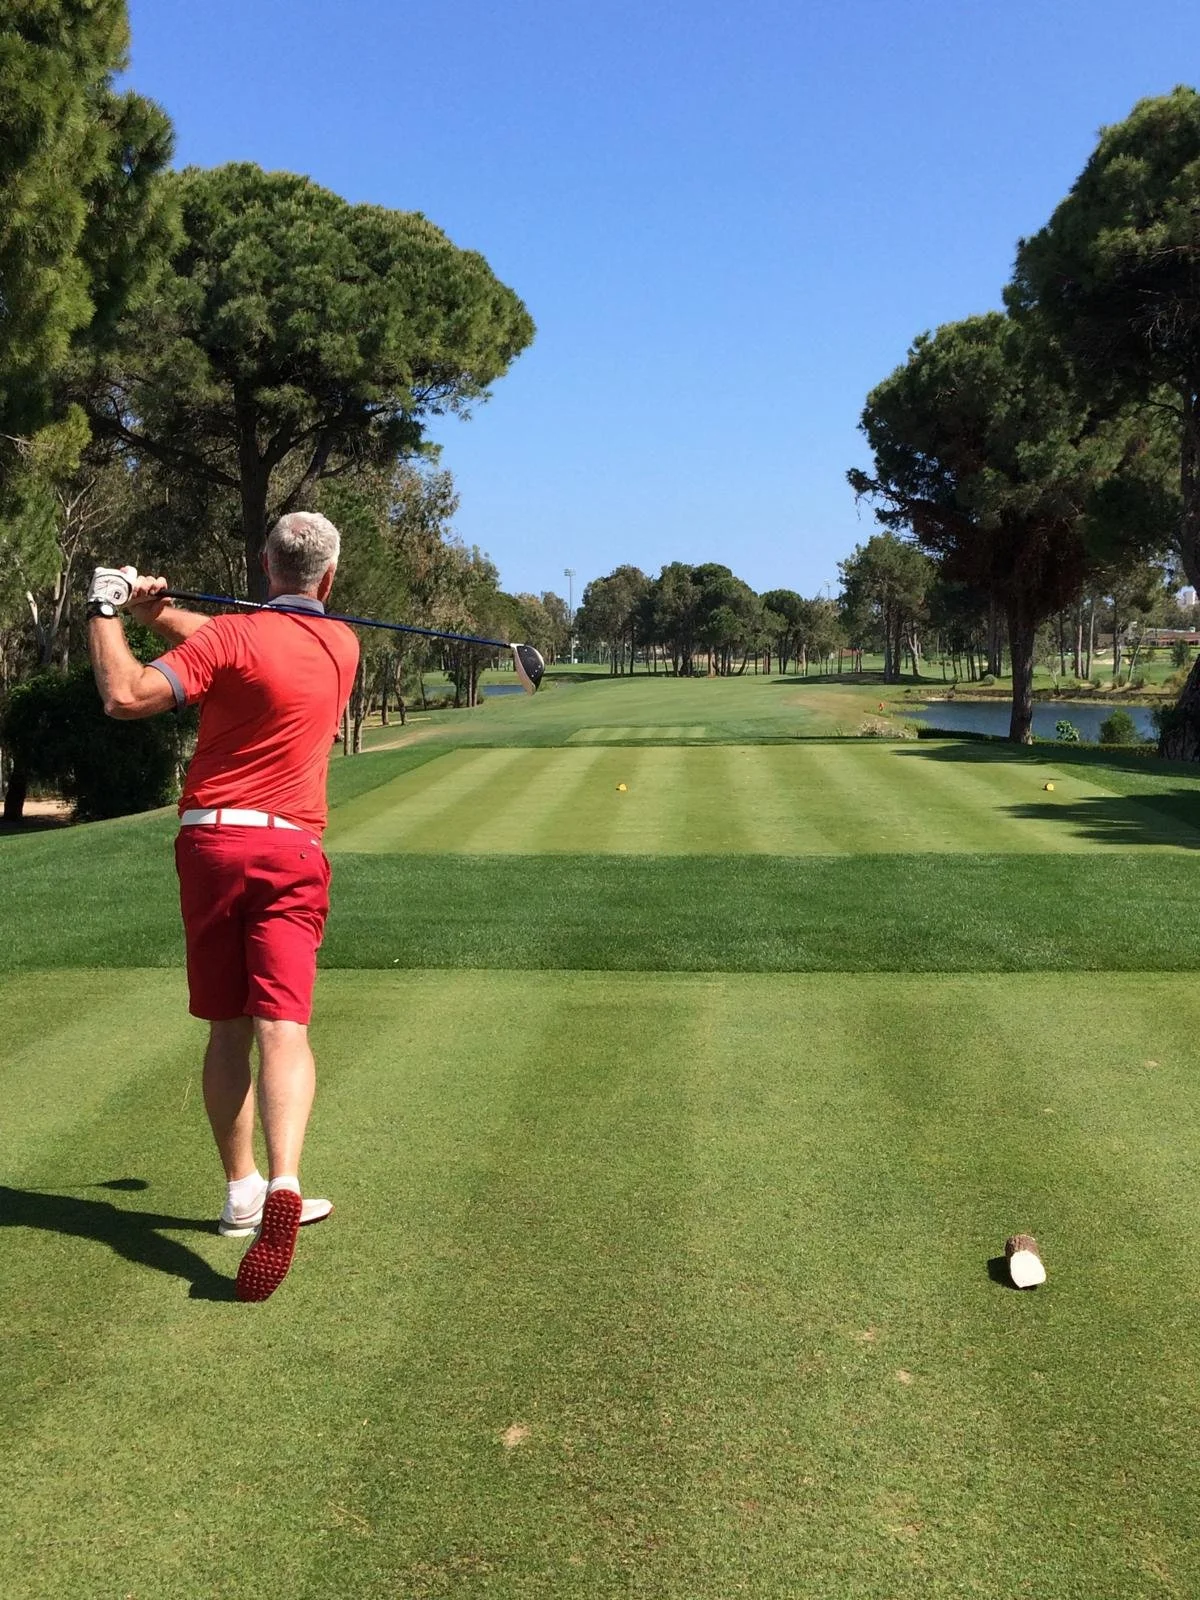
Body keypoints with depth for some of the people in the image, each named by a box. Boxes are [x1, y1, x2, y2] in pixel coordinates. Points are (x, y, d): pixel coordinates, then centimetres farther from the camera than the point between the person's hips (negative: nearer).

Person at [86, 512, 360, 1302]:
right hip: (291, 850, 1)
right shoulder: (343, 646, 9)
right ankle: (283, 1188, -29)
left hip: (210, 842, 0)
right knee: (283, 1028, -9)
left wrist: (108, 613, -1)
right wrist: (159, 610, 16)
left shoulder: (232, 636, -5)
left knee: (228, 1028, 11)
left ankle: (243, 1192, 20)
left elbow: (126, 696, -14)